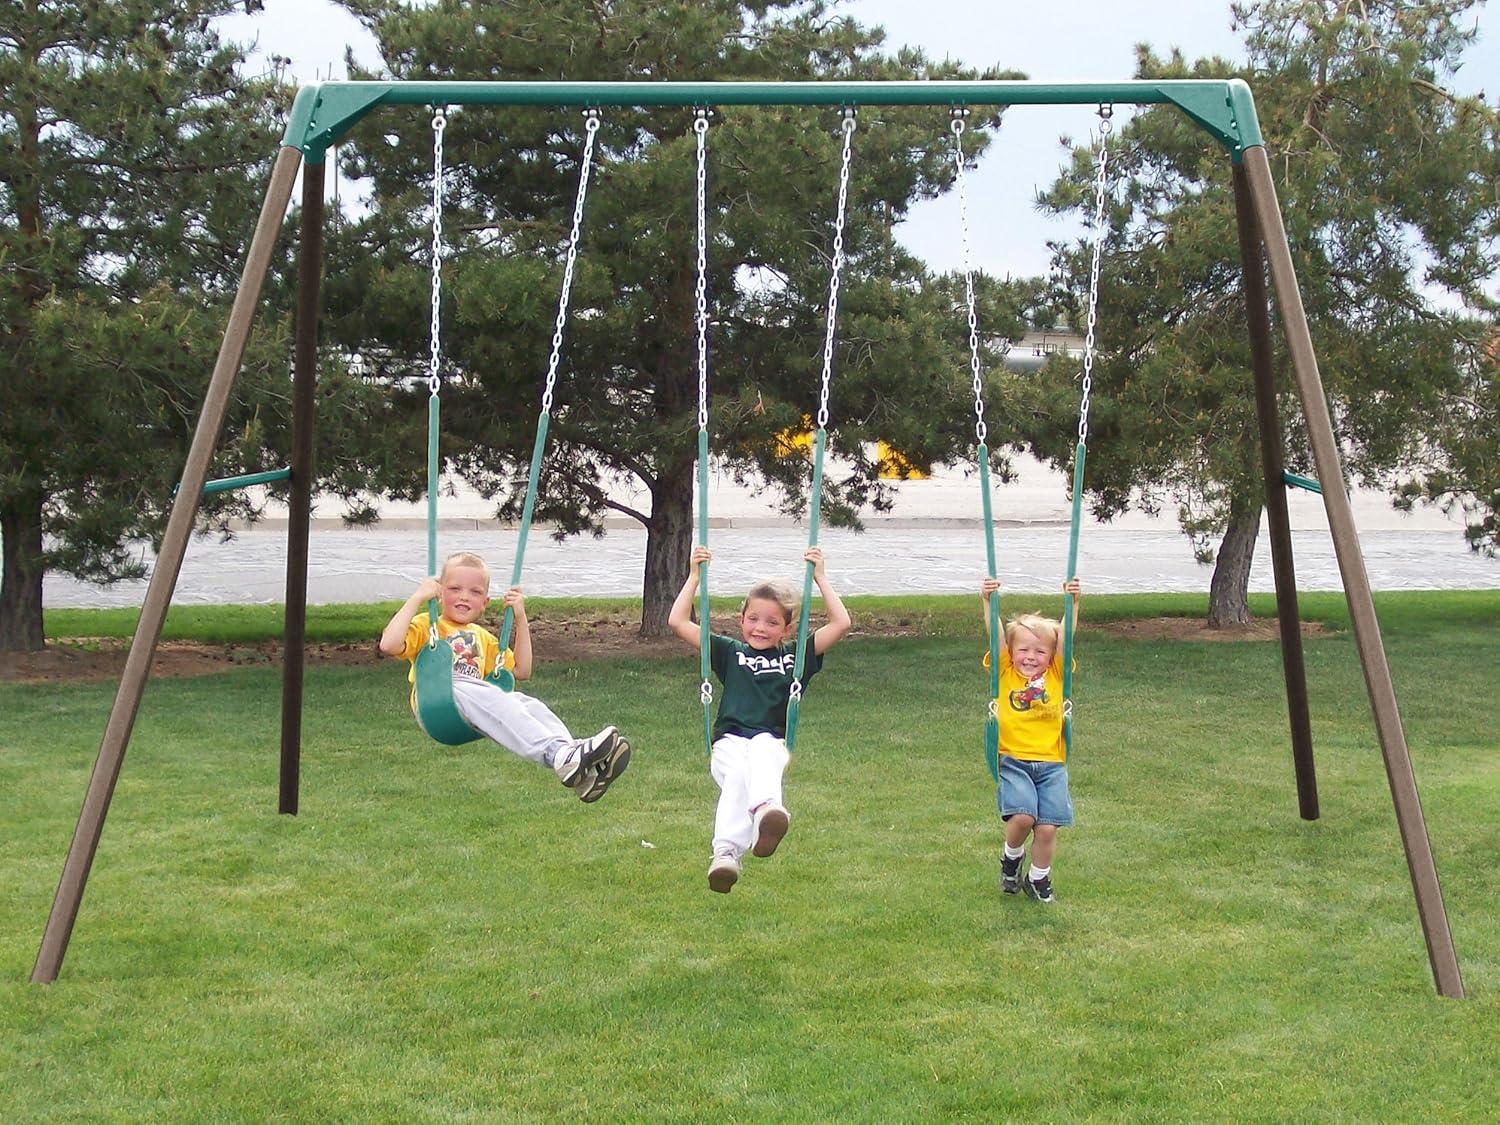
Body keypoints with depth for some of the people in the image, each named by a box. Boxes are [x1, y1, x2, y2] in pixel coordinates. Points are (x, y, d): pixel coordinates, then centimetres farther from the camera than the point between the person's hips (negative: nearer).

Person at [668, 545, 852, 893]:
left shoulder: (795, 656, 20)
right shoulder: (730, 652, 21)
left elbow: (841, 624, 11)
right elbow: (678, 622, 18)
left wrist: (820, 578, 12)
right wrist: (694, 576, 16)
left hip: (772, 744, 0)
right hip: (729, 742, 0)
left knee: (761, 748, -37)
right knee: (738, 773, -35)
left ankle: (767, 811, -69)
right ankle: (725, 854, -59)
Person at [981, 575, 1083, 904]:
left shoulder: (1056, 674, 7)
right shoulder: (1005, 673, 3)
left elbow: (1065, 637, -3)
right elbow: (995, 636, -8)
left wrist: (1073, 603, -16)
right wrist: (988, 602, -20)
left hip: (1051, 763, 2)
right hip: (1013, 761, -2)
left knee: (1047, 828, -3)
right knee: (1022, 816, -21)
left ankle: (1039, 880, 23)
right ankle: (1012, 856, 11)